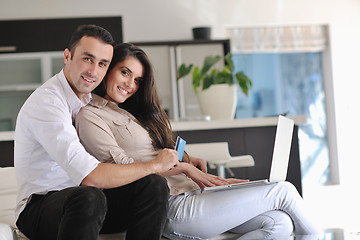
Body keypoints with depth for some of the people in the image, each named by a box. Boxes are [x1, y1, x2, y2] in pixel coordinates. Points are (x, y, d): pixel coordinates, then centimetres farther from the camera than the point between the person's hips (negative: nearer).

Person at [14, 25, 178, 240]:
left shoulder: (90, 98, 8)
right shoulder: (45, 103, -20)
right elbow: (90, 177, -30)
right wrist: (155, 165, -17)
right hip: (41, 205, -8)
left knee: (154, 185, -16)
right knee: (89, 198, -40)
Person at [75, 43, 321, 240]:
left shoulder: (127, 112, 24)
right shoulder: (90, 116, -3)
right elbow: (123, 169, -12)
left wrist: (185, 158, 4)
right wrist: (182, 167, -11)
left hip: (190, 194, 9)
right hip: (171, 208, -9)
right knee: (283, 191, -6)